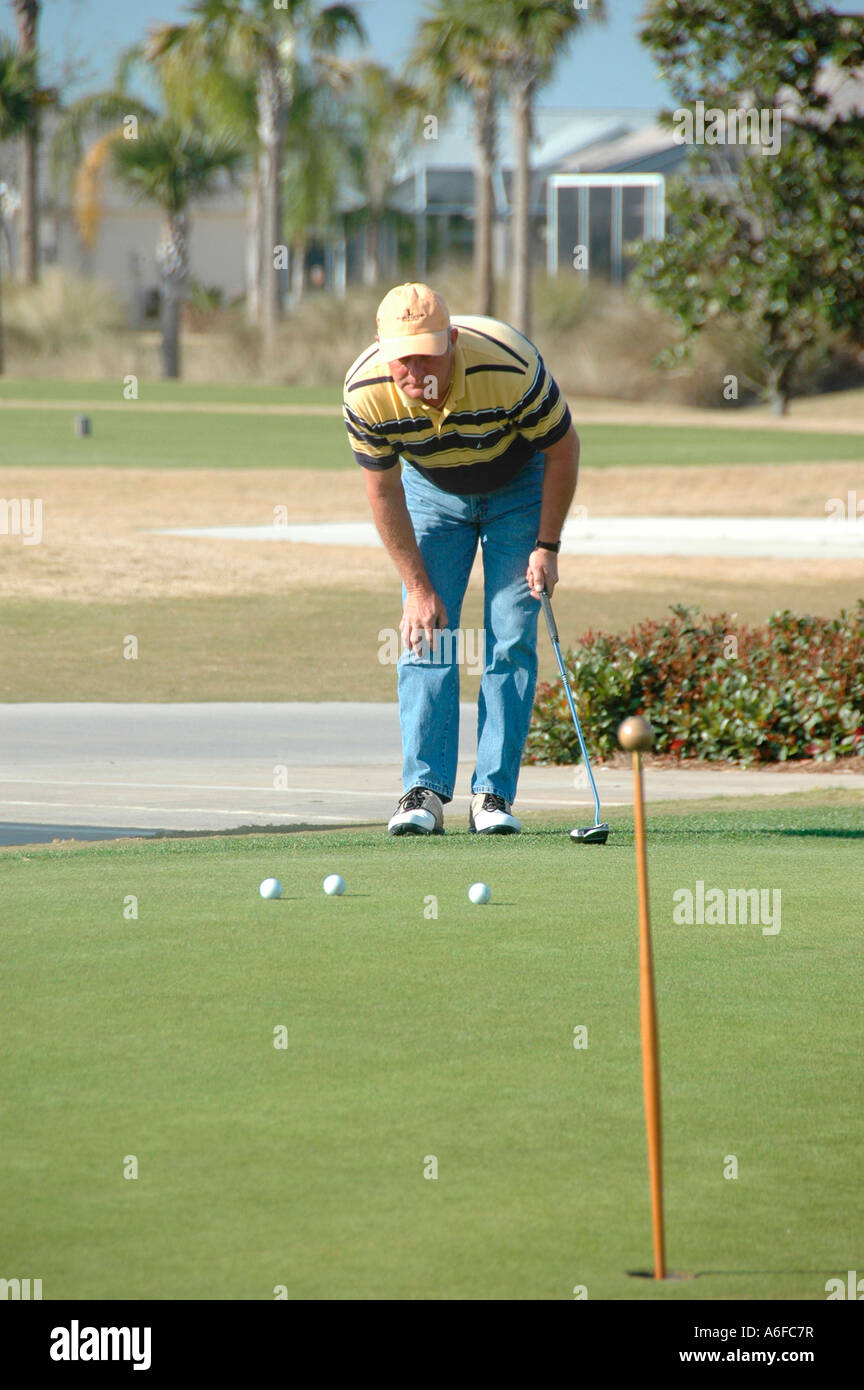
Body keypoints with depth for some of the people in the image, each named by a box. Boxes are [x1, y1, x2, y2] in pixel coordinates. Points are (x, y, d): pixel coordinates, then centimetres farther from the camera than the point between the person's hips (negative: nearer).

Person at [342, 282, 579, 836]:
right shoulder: (366, 391, -30)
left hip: (519, 485, -2)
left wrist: (547, 547, -15)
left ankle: (494, 794, -8)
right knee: (425, 634, -11)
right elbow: (383, 490, -13)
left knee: (511, 638, -10)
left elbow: (564, 448, -18)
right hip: (431, 490, 2)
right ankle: (424, 790, -11)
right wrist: (417, 587, -12)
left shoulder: (511, 369, -37)